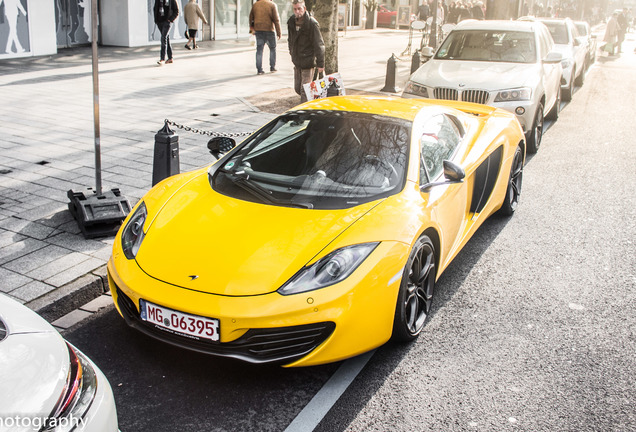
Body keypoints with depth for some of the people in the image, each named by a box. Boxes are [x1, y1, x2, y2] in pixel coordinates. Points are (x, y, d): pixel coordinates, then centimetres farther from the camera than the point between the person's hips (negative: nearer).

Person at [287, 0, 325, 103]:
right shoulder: (291, 21, 4)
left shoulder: (312, 23, -15)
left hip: (308, 62, -7)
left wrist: (320, 63, -18)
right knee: (297, 88, 14)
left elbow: (319, 44, -16)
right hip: (297, 61, 7)